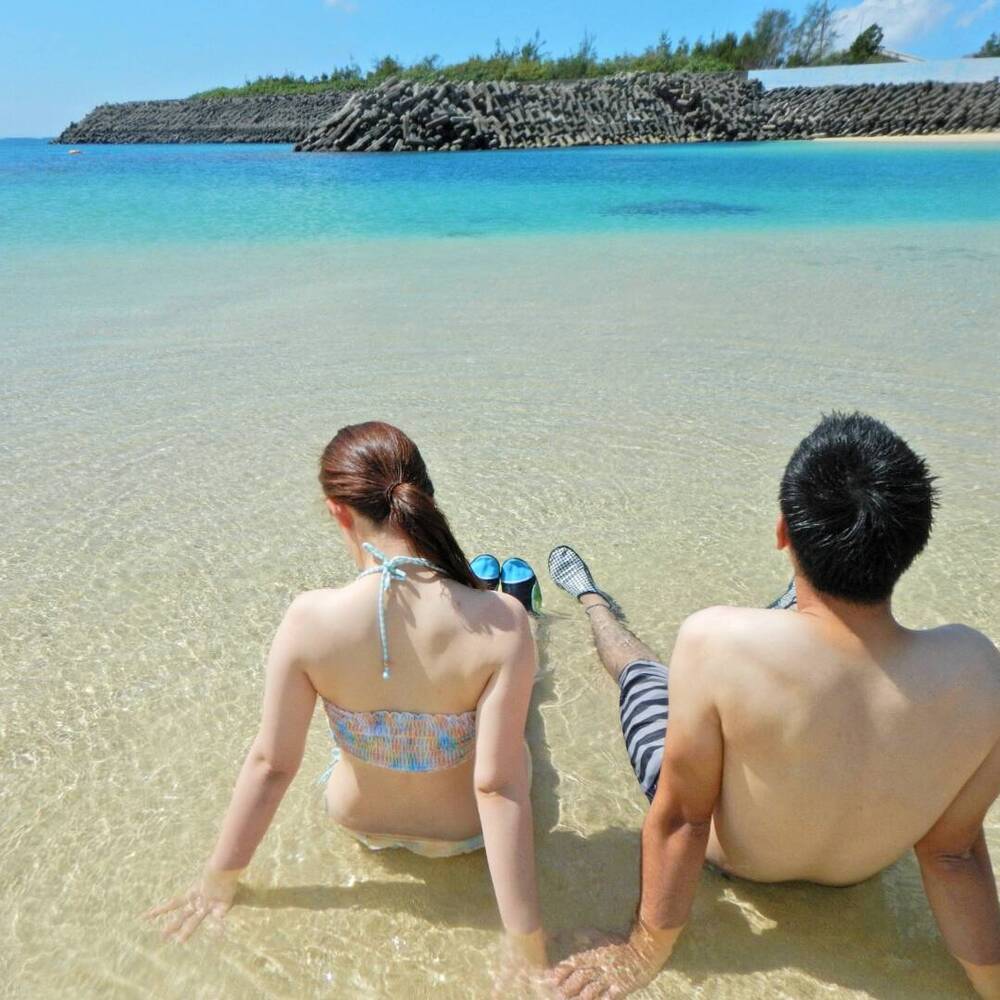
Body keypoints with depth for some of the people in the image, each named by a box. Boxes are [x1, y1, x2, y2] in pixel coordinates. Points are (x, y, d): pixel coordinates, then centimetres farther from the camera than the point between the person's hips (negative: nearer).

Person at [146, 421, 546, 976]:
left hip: (356, 820, 2)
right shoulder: (501, 623, -33)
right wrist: (526, 943, -18)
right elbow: (498, 786, -30)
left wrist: (219, 877, -1)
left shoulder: (309, 618, -30)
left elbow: (270, 763, -19)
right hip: (464, 832, -2)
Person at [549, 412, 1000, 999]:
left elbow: (682, 817, -28)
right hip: (856, 874, 3)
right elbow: (953, 851, -18)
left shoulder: (718, 642, -41)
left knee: (641, 670, 24)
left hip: (732, 855, -2)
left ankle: (592, 600, 57)